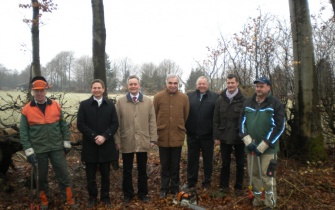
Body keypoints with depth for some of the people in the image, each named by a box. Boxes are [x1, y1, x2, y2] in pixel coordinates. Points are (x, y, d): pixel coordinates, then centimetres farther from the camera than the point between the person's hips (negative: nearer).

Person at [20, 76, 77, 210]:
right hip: (39, 150, -1)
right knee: (42, 177, 13)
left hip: (57, 148, 1)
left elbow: (63, 125, 5)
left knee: (63, 174, 4)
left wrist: (66, 142, 3)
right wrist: (28, 150, -9)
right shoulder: (26, 109, -5)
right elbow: (23, 132, -4)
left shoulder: (55, 106, -1)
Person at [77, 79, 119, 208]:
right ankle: (92, 197, 23)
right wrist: (94, 137, -14)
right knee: (91, 175, 7)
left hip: (106, 145, 1)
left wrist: (104, 136, -13)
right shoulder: (84, 104, 2)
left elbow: (115, 124, 1)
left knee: (105, 174, 10)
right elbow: (80, 124, -5)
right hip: (90, 146, -1)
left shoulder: (110, 104, 6)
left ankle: (105, 197, 24)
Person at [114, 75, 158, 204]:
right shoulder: (120, 101, 1)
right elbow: (117, 123, 0)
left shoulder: (148, 101, 4)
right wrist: (117, 140, -3)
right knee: (127, 170, 11)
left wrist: (153, 139, -2)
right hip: (126, 142, 0)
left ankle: (142, 193, 27)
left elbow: (152, 121, 2)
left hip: (143, 142, 1)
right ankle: (128, 194, 26)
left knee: (142, 170, 13)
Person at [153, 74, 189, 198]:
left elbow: (186, 116, 7)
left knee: (175, 165, 12)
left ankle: (175, 187, 26)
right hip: (162, 137, 0)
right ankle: (164, 188, 23)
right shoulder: (158, 97, -4)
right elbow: (154, 116, 2)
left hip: (177, 137, 1)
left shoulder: (184, 98, -1)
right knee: (164, 165, 11)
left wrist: (180, 128, 11)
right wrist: (156, 132, 5)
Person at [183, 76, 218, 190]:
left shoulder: (215, 97, -2)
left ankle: (207, 182, 24)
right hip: (192, 135, 2)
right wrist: (185, 128, -2)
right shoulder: (189, 96, 4)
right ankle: (191, 181, 25)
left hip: (207, 135, -2)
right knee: (192, 159, 12)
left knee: (208, 159, 11)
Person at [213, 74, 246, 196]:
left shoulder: (243, 100, -6)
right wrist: (216, 136, 0)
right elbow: (216, 120, 4)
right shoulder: (220, 99, 3)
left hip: (239, 138, -2)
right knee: (225, 163, 12)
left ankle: (238, 187, 23)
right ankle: (224, 185, 25)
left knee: (240, 164, 10)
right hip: (224, 137, 2)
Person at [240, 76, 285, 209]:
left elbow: (279, 127, -12)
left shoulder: (275, 104, -6)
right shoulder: (248, 103, 8)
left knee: (267, 176, -3)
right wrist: (248, 142, -9)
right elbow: (242, 123, 7)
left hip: (268, 148, -5)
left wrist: (262, 146, -16)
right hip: (251, 147, 5)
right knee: (254, 174, 13)